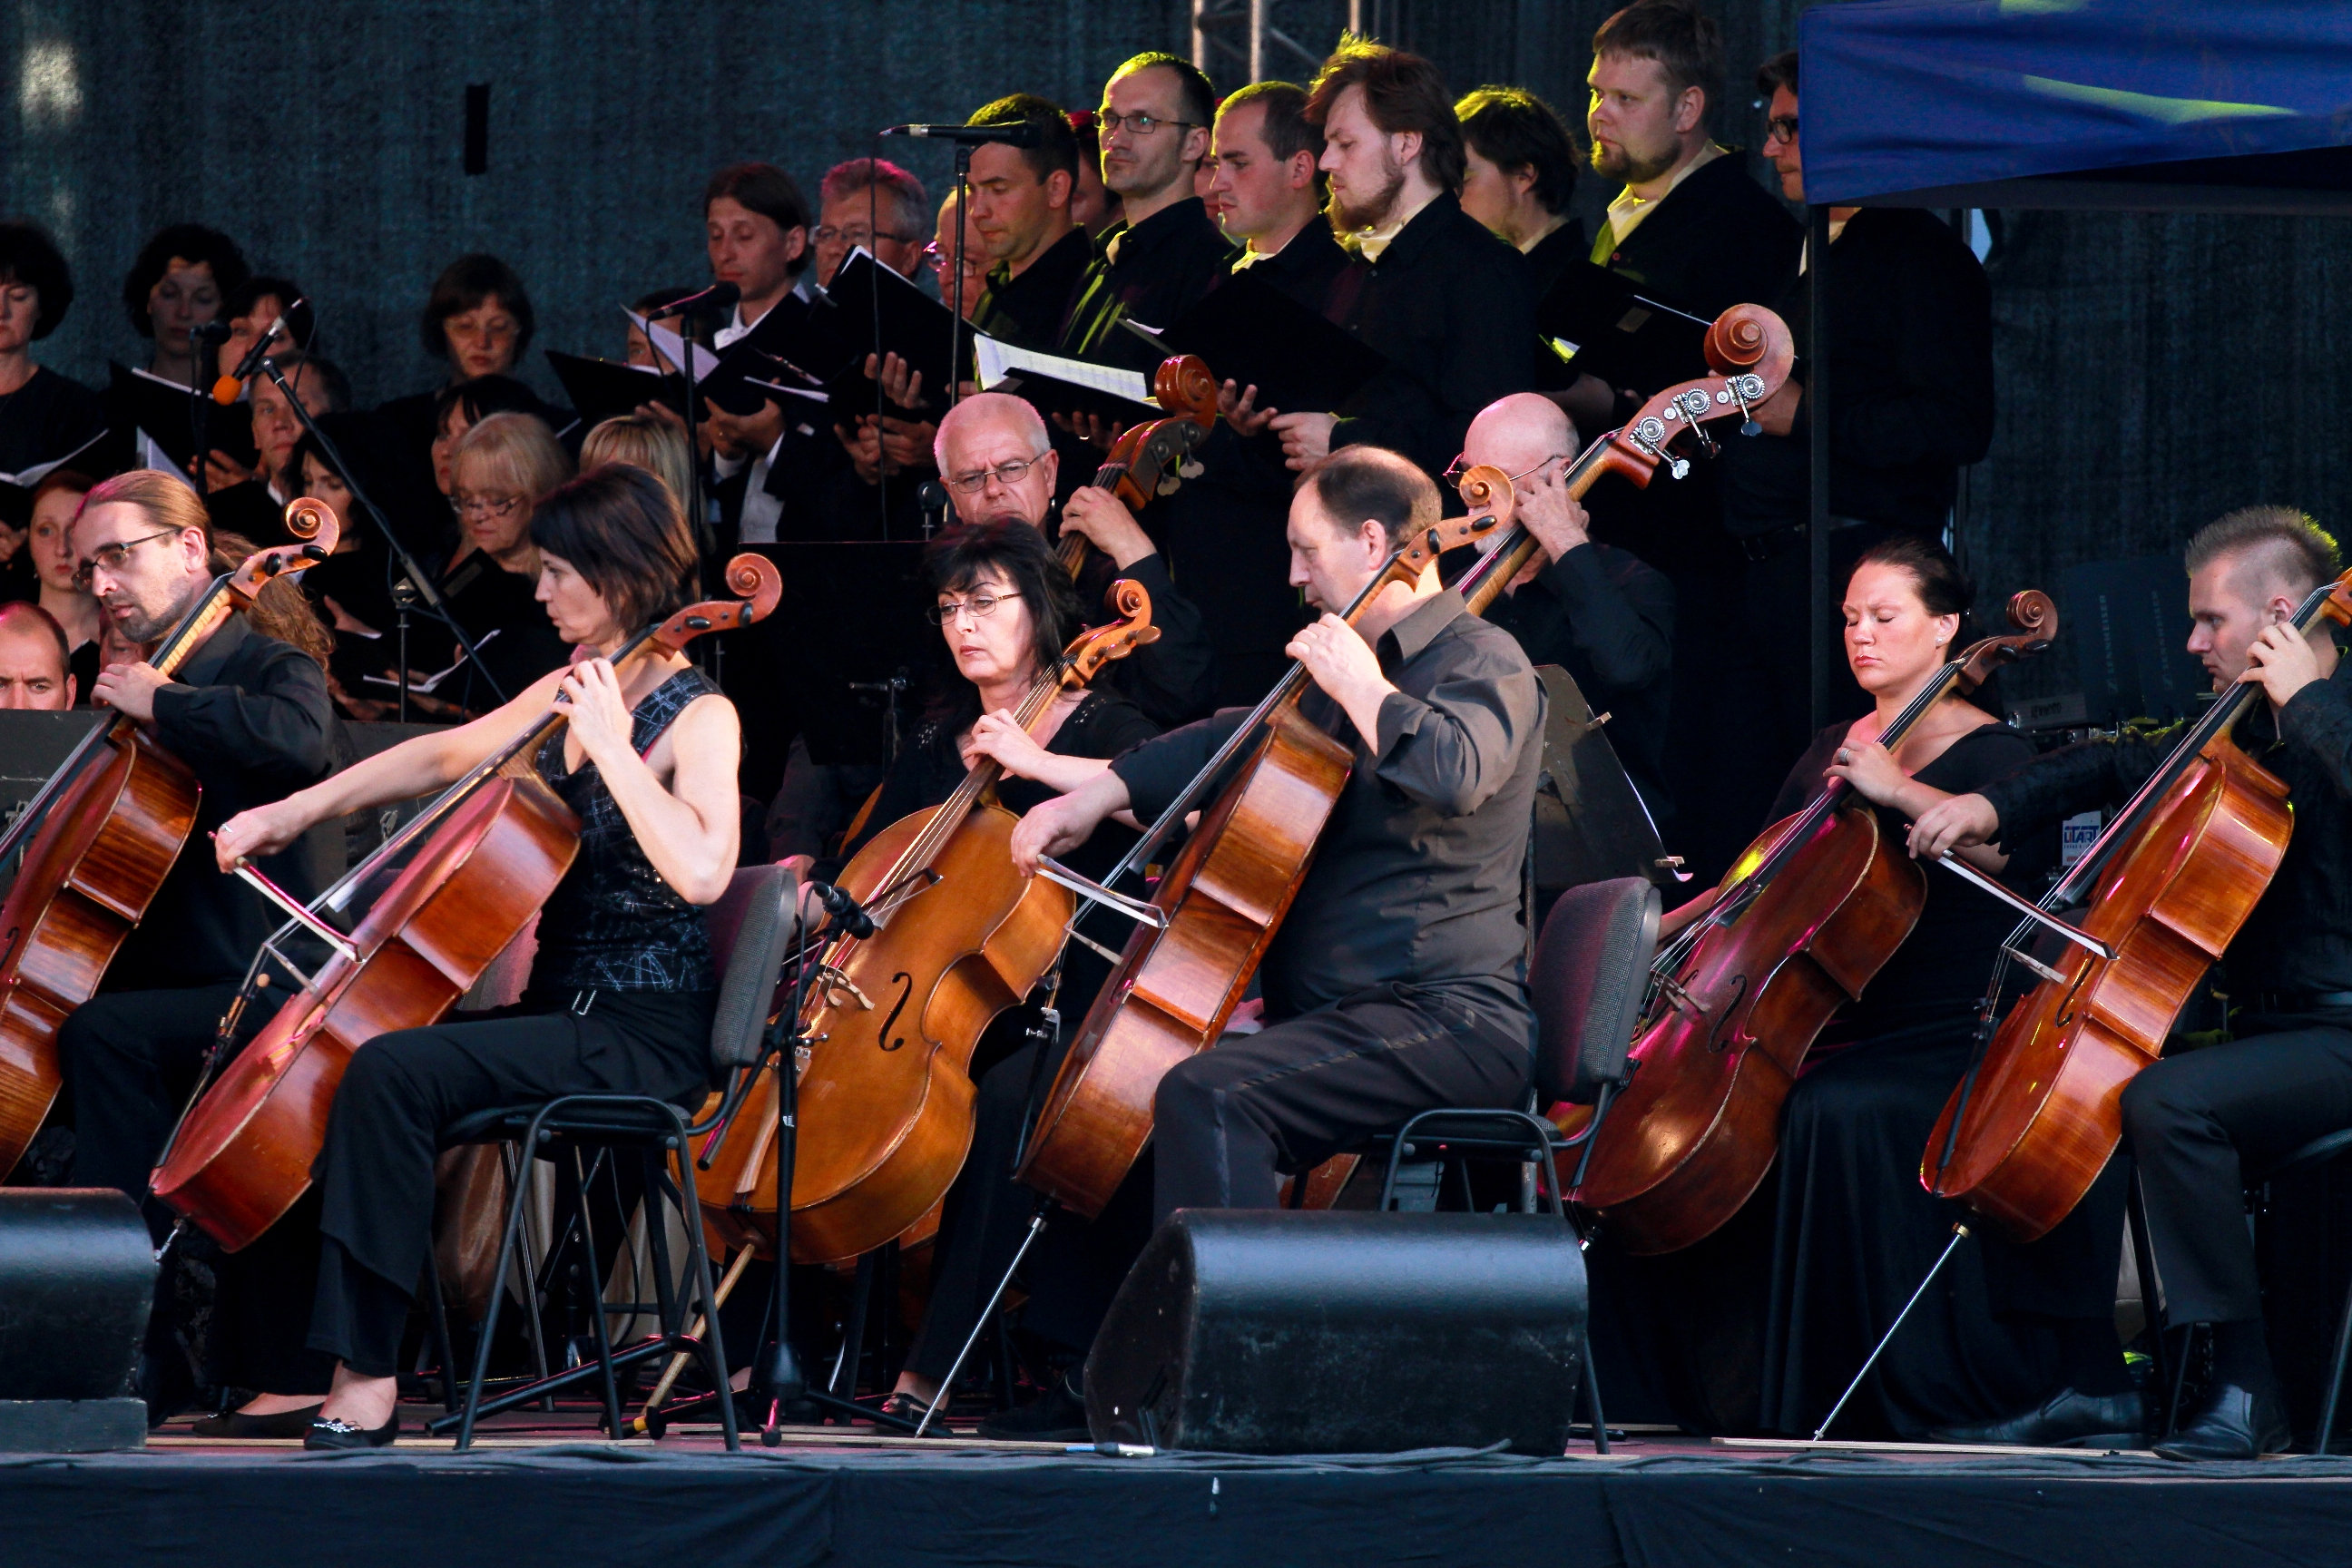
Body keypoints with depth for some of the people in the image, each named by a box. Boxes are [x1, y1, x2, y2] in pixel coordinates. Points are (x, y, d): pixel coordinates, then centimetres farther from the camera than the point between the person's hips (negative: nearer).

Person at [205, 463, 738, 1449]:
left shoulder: (698, 719, -12)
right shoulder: (569, 691, 12)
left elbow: (700, 871, -30)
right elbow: (445, 757, 25)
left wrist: (610, 746, -25)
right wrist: (295, 813, 19)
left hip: (642, 1037, -9)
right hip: (557, 1009, 9)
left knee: (391, 1070, -28)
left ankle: (365, 1383, -30)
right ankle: (315, 1363, -2)